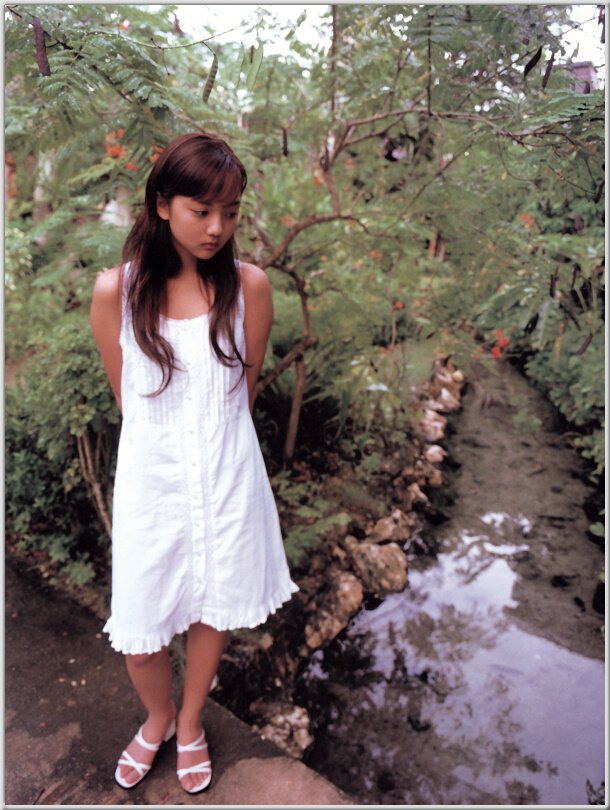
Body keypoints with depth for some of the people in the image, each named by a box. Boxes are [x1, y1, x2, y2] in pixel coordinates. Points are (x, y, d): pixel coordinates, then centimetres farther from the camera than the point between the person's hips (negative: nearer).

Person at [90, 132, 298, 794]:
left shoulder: (248, 285, -8)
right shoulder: (116, 290, -11)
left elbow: (247, 385, 4)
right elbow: (124, 394, 1)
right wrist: (167, 440, 10)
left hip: (227, 477, 1)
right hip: (150, 478, 0)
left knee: (214, 609, 17)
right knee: (138, 630, 10)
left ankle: (190, 723, 47)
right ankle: (158, 718, 46)